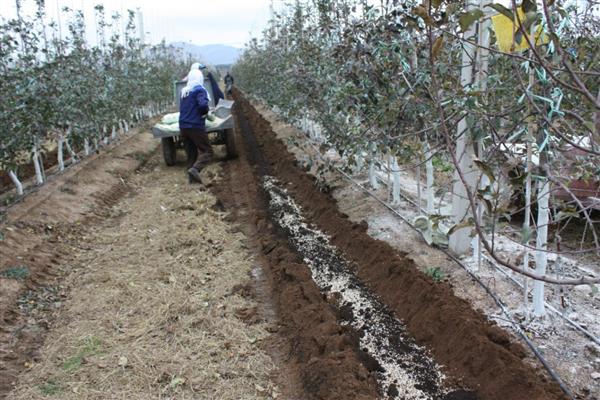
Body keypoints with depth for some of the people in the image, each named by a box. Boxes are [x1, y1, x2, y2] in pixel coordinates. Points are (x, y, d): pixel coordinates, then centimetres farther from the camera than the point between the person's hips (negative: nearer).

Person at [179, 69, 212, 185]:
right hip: (196, 126, -7)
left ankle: (192, 177, 10)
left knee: (191, 153, 14)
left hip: (183, 126, 7)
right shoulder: (199, 90, -9)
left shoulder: (184, 91, 13)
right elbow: (203, 105, -26)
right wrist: (205, 112, -5)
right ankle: (195, 169, -26)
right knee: (207, 151, -4)